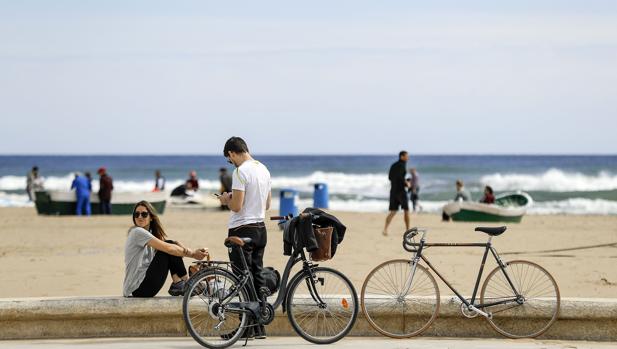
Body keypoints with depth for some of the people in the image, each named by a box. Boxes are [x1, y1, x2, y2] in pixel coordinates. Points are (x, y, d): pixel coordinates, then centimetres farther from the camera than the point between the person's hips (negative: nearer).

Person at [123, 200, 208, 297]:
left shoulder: (151, 233, 15)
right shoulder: (137, 232, -13)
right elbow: (168, 248, -17)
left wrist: (193, 252, -10)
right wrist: (192, 254, -8)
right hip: (136, 290, -9)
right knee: (169, 251, -11)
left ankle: (178, 285, 1)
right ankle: (186, 284, 1)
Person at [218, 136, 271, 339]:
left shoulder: (240, 172, -16)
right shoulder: (263, 169, 11)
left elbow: (236, 206, -21)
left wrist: (226, 200, 0)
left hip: (242, 230, -8)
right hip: (261, 229, 8)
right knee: (257, 277, 11)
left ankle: (246, 328, -2)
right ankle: (260, 327, 14)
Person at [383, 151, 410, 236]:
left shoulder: (393, 165, 15)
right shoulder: (402, 165, -10)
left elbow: (390, 177, 18)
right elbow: (399, 176, -24)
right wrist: (406, 183, -9)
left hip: (393, 190, 7)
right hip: (401, 190, -7)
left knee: (393, 212, 4)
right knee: (406, 210, 8)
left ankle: (385, 229, -13)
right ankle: (407, 230, 12)